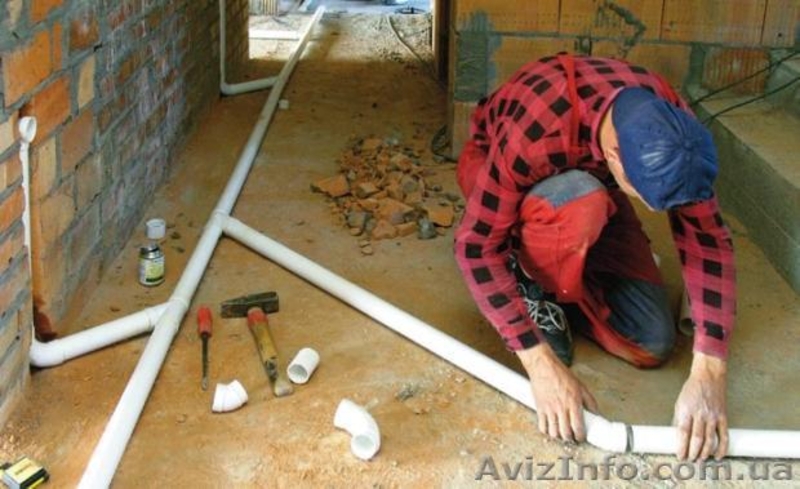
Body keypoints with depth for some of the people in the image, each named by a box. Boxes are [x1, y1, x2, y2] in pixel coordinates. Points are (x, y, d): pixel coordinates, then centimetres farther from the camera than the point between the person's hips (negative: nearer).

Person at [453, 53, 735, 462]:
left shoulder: (673, 129, -28)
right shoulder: (535, 132, -43)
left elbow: (707, 239, -22)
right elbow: (475, 245, -36)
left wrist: (709, 372, -31)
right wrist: (541, 363, -39)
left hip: (589, 180, 4)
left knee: (653, 345, -11)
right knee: (580, 206, -41)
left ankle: (552, 285, 12)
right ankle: (533, 289, -10)